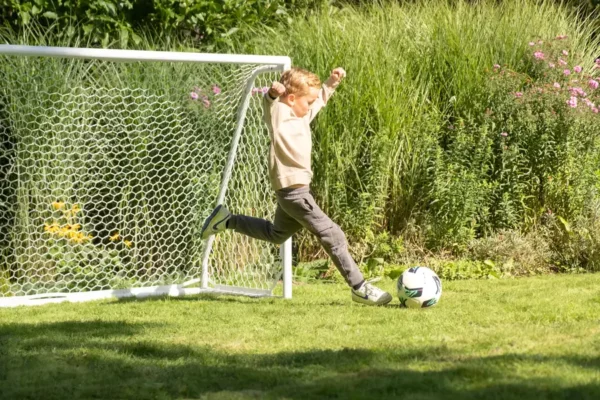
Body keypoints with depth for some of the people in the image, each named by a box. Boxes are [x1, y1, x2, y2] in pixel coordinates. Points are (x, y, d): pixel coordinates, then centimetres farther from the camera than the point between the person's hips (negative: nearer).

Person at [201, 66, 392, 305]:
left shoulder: (303, 115, 11)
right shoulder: (280, 115, -16)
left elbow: (320, 100, 31)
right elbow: (269, 105, -39)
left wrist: (332, 82, 21)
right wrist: (273, 93, -59)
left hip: (295, 188, 11)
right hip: (293, 189, -10)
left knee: (277, 235, 30)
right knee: (332, 235, -9)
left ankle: (227, 221, 33)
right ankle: (359, 287, -5)